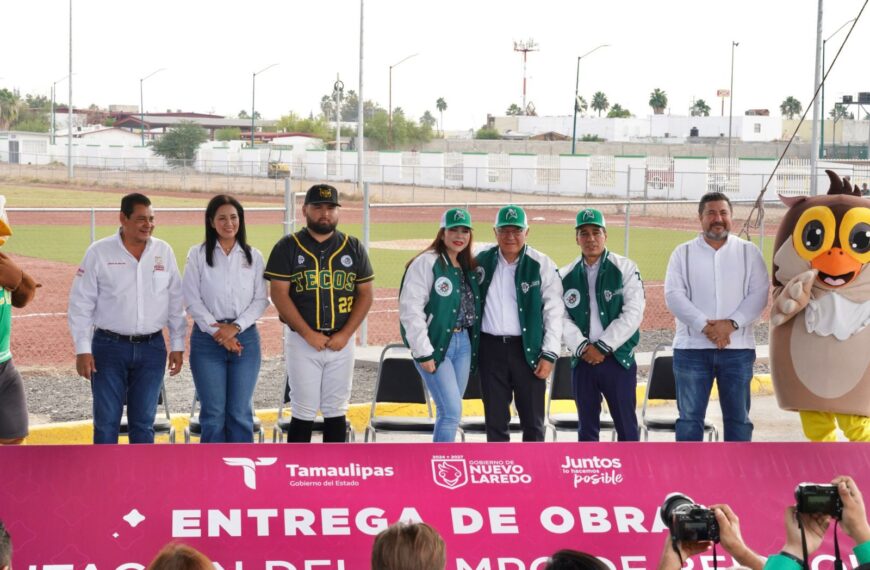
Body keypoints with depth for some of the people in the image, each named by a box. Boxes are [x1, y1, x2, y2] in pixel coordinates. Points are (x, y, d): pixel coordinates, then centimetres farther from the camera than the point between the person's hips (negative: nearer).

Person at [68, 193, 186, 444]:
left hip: (151, 348, 2)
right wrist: (82, 350, -8)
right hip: (109, 347, -2)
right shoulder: (99, 252, -4)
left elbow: (175, 302, 8)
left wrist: (177, 345, 6)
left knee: (144, 423, 7)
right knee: (106, 422, 1)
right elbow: (81, 305, -3)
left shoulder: (164, 252, 4)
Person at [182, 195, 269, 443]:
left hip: (245, 338, 1)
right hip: (207, 339, -1)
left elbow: (261, 300, 3)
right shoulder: (197, 254, 1)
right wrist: (218, 332, -10)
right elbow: (192, 301, -3)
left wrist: (235, 327, -10)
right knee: (213, 413, 0)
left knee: (240, 413, 3)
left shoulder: (254, 256, 6)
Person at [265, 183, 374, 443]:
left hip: (341, 341, 2)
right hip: (302, 341, -2)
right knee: (303, 412, -1)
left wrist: (345, 334, -7)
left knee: (336, 411, 7)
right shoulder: (288, 247, -1)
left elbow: (365, 294, 6)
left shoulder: (353, 247, 7)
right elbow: (279, 294, -7)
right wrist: (309, 334, -14)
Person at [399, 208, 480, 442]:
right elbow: (411, 309, -15)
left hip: (463, 343, 7)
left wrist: (474, 344, 3)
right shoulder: (427, 263, -9)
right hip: (436, 344, -7)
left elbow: (474, 307, 15)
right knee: (452, 410, -13)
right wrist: (423, 352, -17)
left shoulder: (469, 267, 14)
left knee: (450, 411, 9)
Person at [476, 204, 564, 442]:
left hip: (528, 348, -2)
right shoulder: (481, 262, 6)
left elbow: (554, 311, -3)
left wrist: (549, 354, -8)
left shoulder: (541, 265, -3)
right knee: (495, 420, 8)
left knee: (533, 421, 2)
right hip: (491, 348, 2)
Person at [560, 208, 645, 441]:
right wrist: (582, 347, -13)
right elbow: (562, 317, 2)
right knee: (587, 426, 9)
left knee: (626, 425, 0)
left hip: (618, 359, -3)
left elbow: (633, 313, -9)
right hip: (583, 360, 3)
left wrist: (603, 347, -12)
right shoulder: (566, 275, 7)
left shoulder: (625, 269, -2)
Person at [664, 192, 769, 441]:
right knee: (690, 416, 1)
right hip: (692, 347, 0)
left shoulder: (749, 252, 8)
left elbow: (758, 294, -1)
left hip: (737, 347, 1)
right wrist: (704, 325, -16)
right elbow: (674, 295, -4)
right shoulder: (683, 253, 6)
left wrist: (731, 324, -16)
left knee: (738, 417, 5)